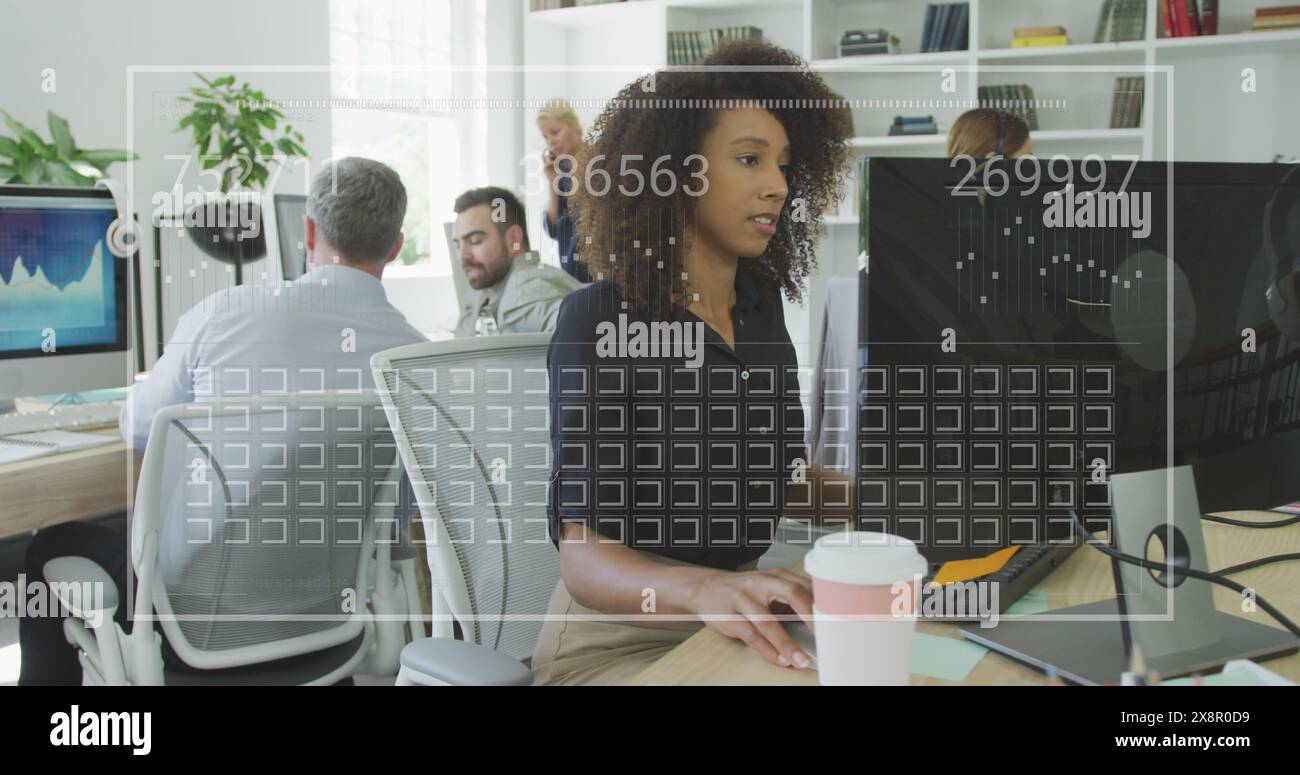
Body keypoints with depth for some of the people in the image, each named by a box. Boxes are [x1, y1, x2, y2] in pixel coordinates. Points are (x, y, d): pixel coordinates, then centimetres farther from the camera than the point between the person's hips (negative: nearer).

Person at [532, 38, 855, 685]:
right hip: (619, 638, -7)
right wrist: (704, 590, -39)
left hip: (741, 624, 7)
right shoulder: (598, 319, -14)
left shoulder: (760, 301, 5)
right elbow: (584, 559, -20)